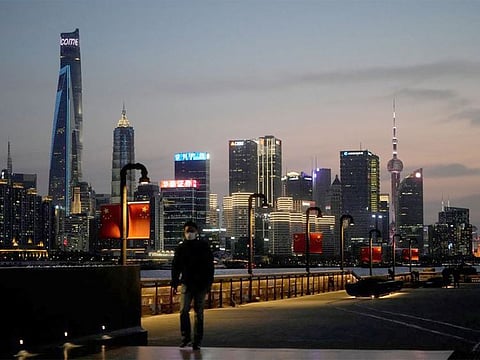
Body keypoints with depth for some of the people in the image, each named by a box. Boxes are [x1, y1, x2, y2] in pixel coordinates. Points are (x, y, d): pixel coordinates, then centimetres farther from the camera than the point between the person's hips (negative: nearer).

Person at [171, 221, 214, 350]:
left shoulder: (204, 246, 2)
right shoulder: (181, 248, 6)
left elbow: (210, 266, 2)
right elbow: (175, 267, 10)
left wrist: (208, 283, -3)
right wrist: (174, 284, 4)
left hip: (201, 285, -1)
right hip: (187, 284, 1)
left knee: (198, 313, 4)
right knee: (183, 311, -9)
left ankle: (197, 340, 10)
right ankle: (186, 336, 7)